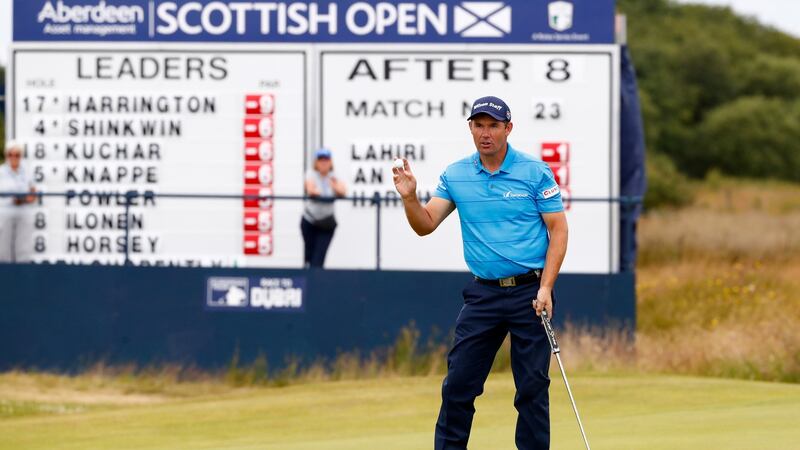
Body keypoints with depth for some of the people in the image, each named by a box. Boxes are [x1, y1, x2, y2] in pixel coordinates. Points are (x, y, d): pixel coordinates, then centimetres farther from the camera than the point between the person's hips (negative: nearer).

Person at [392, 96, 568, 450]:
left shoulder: (535, 172, -4)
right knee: (458, 384, 0)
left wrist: (545, 288, -12)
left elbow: (558, 229, -3)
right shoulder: (455, 176, 6)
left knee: (532, 387, 0)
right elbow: (425, 225, 5)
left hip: (529, 291, -3)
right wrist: (409, 197, -16)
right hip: (482, 294, 3)